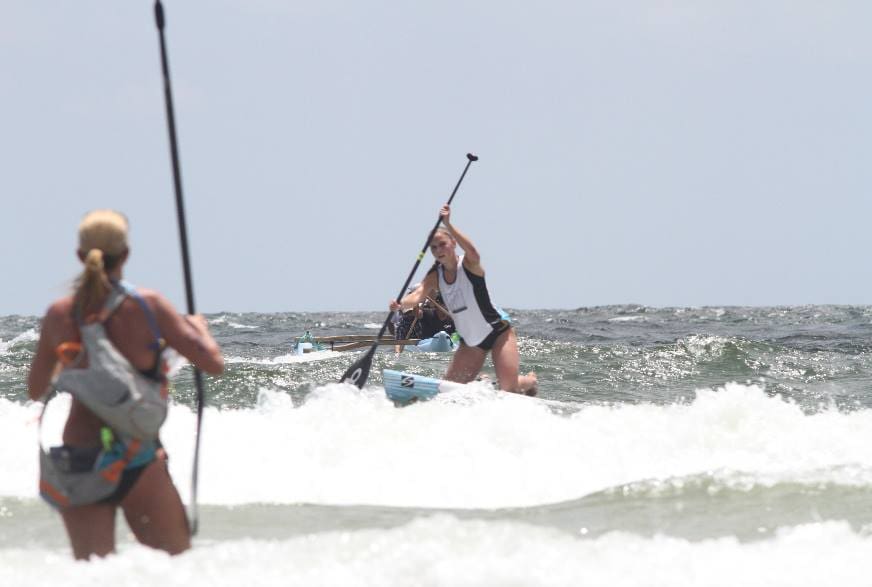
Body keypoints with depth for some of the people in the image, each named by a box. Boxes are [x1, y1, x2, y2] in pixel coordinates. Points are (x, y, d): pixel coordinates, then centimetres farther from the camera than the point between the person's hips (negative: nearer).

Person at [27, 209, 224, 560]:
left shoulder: (59, 315, 1)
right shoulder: (149, 307, -7)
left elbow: (36, 390, 14)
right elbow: (214, 365, -3)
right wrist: (198, 326, 17)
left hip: (77, 463, 3)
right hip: (138, 462, -2)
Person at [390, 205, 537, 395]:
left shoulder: (468, 264, -16)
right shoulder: (435, 276, -2)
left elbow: (472, 252, -41)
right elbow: (418, 294, -20)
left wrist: (448, 225, -52)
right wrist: (401, 304, -43)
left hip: (498, 332, -6)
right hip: (470, 342, 6)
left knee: (509, 387, -13)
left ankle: (530, 381, 23)